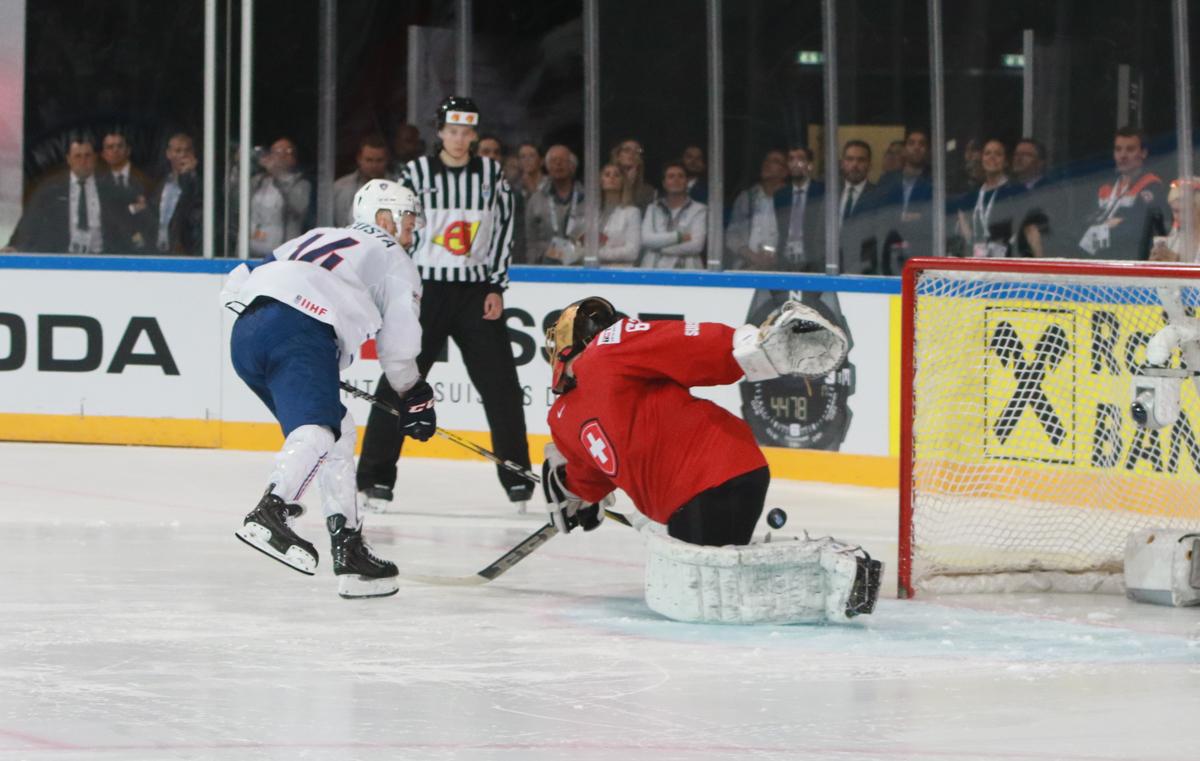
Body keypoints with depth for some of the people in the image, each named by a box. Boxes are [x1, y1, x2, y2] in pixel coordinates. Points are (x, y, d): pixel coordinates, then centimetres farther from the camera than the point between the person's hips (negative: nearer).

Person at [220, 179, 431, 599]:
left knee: (340, 430, 19)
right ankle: (270, 511, -52)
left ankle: (348, 546, 14)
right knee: (318, 429, -25)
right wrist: (414, 397, 23)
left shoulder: (316, 238, 37)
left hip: (245, 332, 8)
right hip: (299, 332, -8)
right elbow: (397, 343, 9)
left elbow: (238, 281, 31)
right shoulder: (392, 259, 19)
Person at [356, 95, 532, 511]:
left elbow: (503, 229, 7)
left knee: (501, 384, -1)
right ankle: (376, 476, -1)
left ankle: (517, 479, 9)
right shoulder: (417, 172, 0)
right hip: (426, 287, -2)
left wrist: (497, 288, 0)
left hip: (477, 291, 2)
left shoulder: (491, 174, 6)